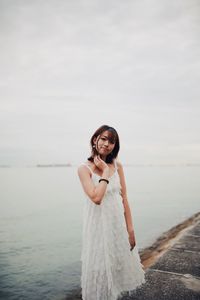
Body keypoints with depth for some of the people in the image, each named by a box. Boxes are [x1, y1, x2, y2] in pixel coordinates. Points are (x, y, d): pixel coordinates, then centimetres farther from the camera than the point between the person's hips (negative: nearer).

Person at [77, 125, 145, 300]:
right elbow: (96, 198, -25)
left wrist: (130, 229, 1)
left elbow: (124, 199, 3)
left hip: (119, 222, 4)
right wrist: (106, 172, -17)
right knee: (100, 267, 9)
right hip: (98, 225, -4)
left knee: (121, 264, 17)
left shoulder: (117, 166, 1)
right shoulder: (84, 168, -11)